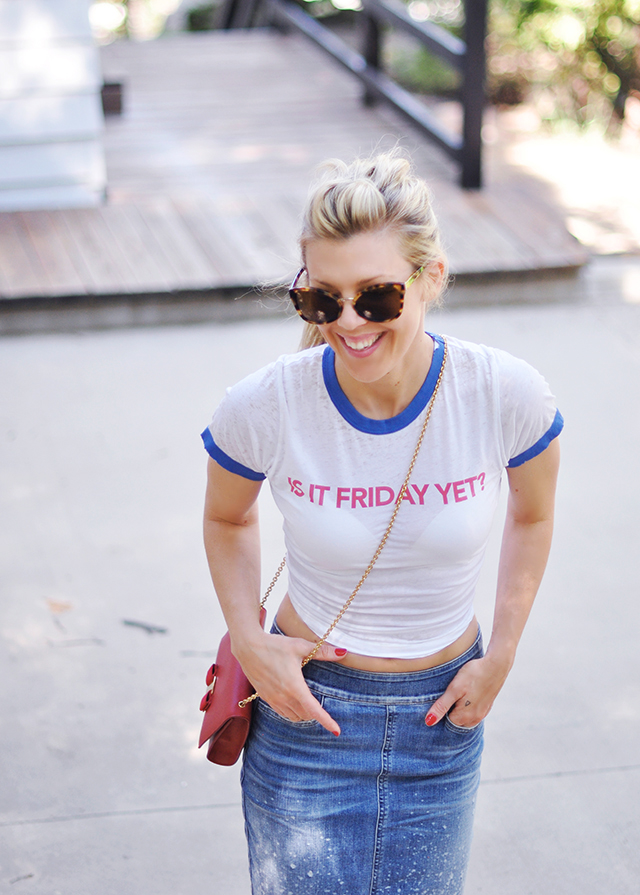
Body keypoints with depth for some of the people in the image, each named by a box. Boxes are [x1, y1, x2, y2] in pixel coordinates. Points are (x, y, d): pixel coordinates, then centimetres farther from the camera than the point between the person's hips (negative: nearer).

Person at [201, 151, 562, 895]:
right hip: (306, 713, -1)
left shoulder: (506, 395, -18)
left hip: (441, 720, 1)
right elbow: (227, 519, 4)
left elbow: (532, 516, 4)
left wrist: (501, 656, -2)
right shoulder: (262, 408, -19)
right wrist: (247, 642, -7)